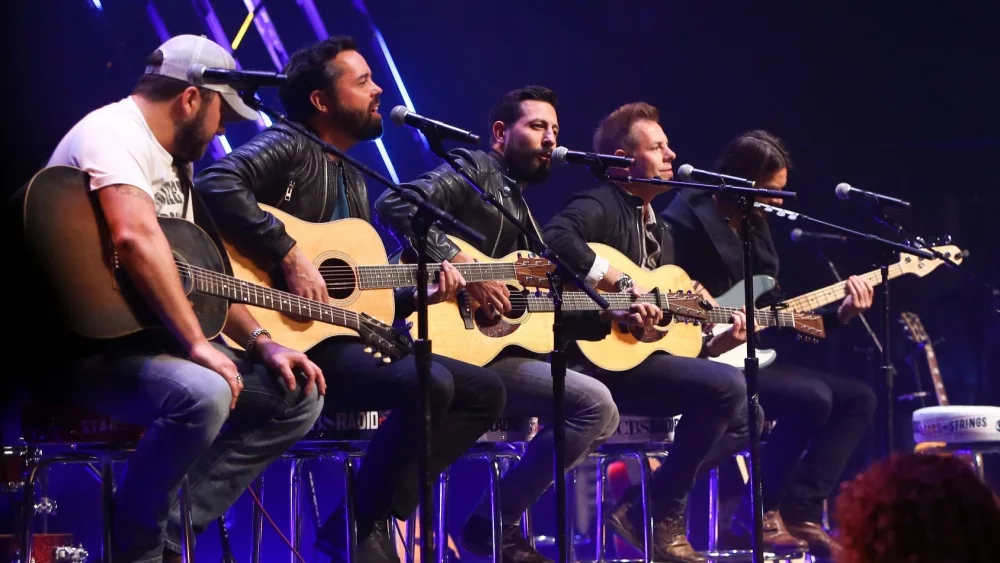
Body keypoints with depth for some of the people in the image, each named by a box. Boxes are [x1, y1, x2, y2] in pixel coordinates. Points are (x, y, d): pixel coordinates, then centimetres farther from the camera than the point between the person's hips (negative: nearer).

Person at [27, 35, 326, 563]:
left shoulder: (173, 160, 19)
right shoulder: (115, 131, -13)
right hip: (88, 341, -10)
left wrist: (261, 342, 7)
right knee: (201, 394, -37)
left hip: (153, 335, 11)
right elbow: (135, 237, -30)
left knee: (297, 395, 6)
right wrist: (196, 344, -30)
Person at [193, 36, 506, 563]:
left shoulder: (354, 181, 21)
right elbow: (217, 182, -27)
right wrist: (289, 255, -29)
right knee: (430, 384, -30)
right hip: (294, 341, -10)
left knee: (484, 390, 6)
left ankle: (381, 514, -1)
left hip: (343, 337, 10)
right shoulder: (289, 145, -6)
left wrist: (420, 294, 6)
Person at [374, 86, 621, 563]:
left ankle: (497, 522, 9)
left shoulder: (520, 210, 25)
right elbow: (394, 204, -21)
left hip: (501, 348, 10)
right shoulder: (475, 171, -3)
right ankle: (495, 524, -10)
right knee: (593, 402, -19)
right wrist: (464, 267, -25)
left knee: (602, 417, 13)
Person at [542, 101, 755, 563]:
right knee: (726, 386, -25)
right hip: (604, 359, -10)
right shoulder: (601, 206, -6)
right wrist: (622, 284, -27)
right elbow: (557, 237, -30)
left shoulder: (661, 232, 22)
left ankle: (647, 499, 0)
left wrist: (716, 343, 6)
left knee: (748, 417, 7)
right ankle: (661, 513, -14)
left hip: (648, 356, 10)